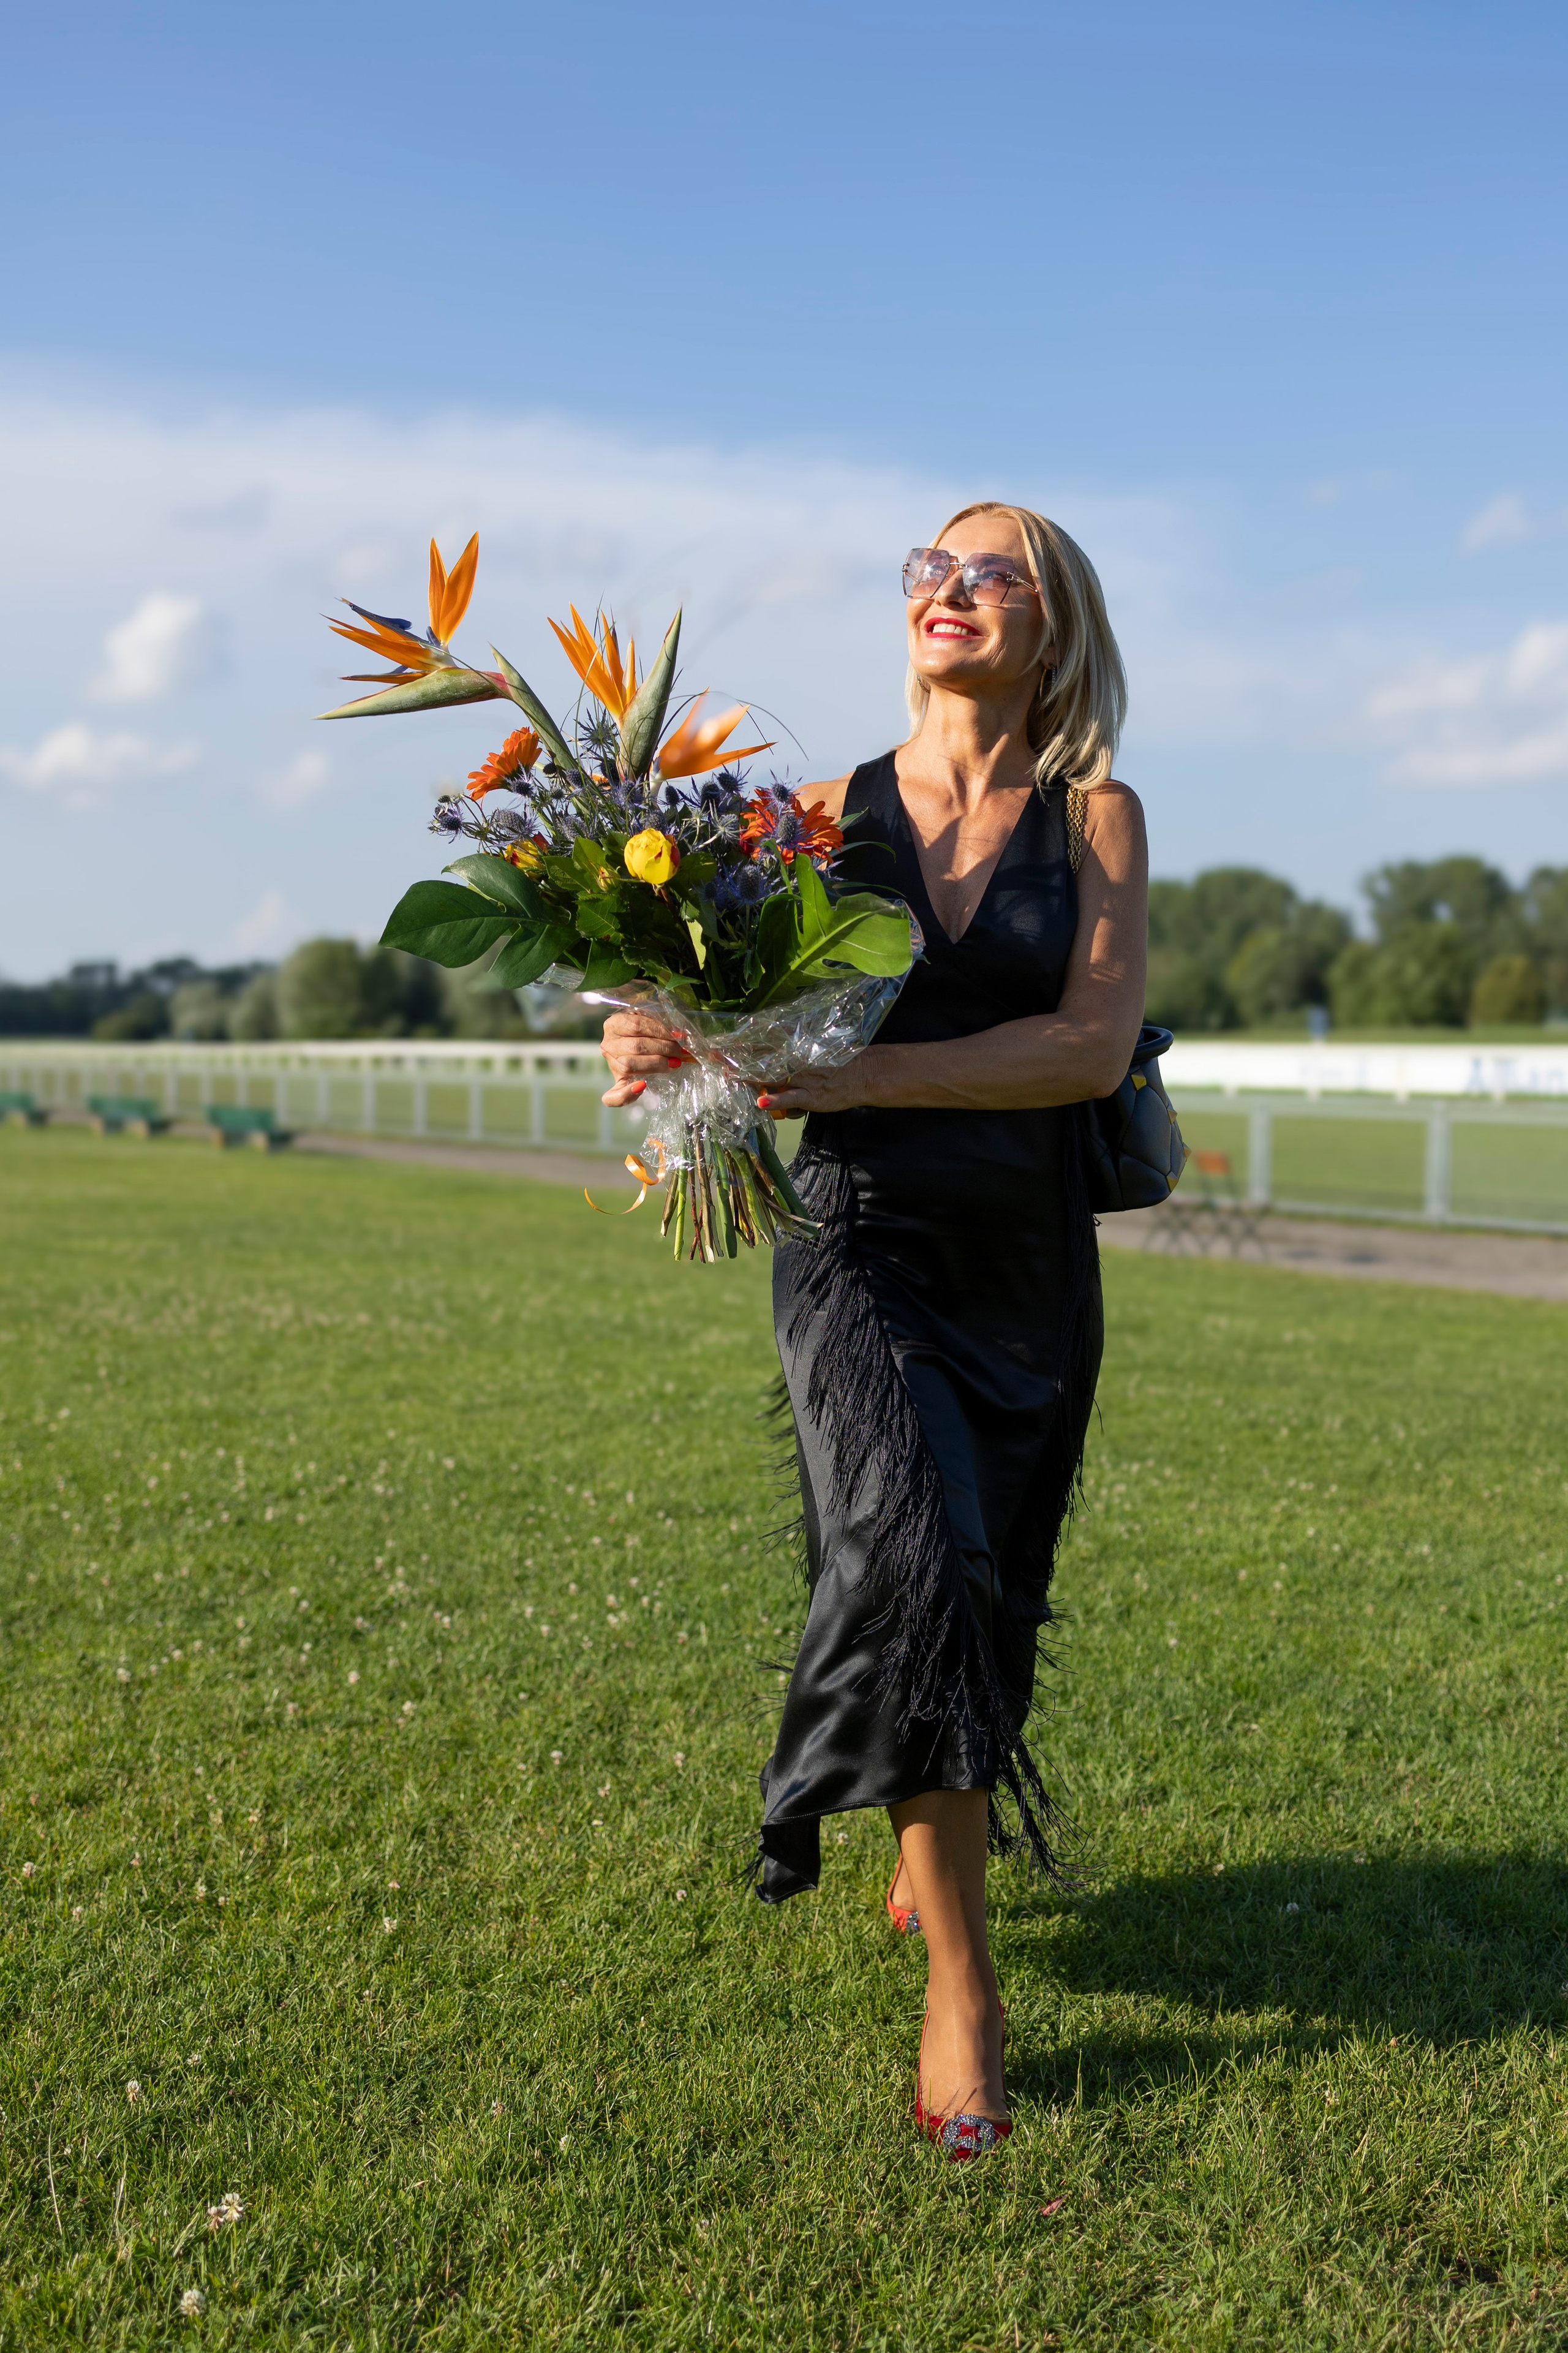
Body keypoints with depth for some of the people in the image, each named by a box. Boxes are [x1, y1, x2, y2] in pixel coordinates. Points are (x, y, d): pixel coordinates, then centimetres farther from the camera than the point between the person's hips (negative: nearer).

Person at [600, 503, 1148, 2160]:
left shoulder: (1095, 816, 0)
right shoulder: (831, 811, 4)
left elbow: (1094, 1045, -13)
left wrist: (856, 1073, -23)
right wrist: (666, 1052, -21)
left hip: (1026, 1262, 1)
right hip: (859, 1245, -1)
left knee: (984, 1603, 13)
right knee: (916, 1550, -23)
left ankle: (928, 1848, 43)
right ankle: (960, 1980, -9)